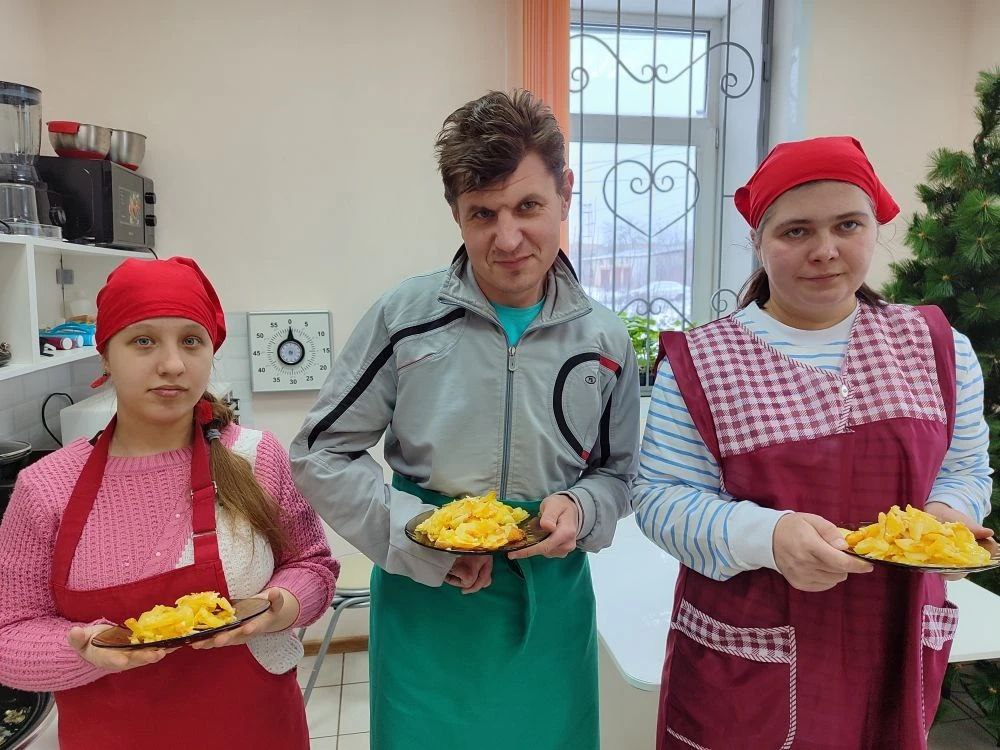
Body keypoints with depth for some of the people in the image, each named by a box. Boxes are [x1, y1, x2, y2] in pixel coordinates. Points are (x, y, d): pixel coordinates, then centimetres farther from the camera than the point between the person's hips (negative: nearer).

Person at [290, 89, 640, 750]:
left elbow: (618, 472, 9)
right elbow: (321, 455, -5)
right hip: (424, 604, -1)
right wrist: (418, 536, -14)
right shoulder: (405, 316, -10)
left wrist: (579, 510, -13)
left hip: (549, 603, 2)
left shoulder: (604, 339, -3)